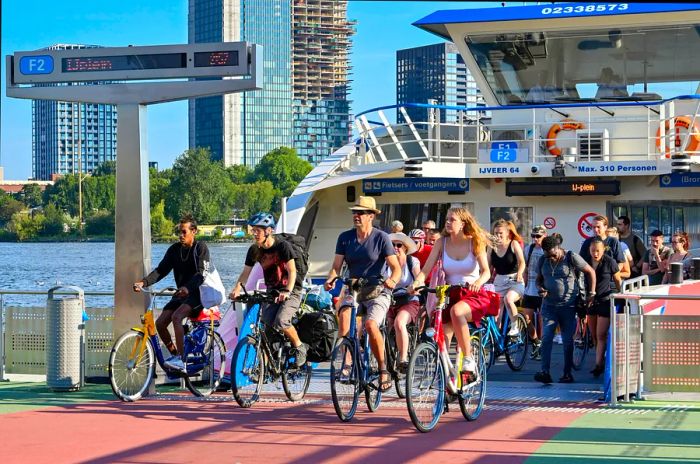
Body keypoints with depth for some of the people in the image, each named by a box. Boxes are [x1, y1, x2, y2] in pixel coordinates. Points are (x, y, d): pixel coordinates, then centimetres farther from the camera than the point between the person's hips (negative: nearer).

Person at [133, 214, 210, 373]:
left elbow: (201, 273, -22)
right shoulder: (175, 249, 6)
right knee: (160, 323, -8)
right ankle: (175, 355, 13)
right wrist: (144, 282, -17)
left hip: (197, 293, -7)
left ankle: (180, 361, -31)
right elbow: (161, 270, 0)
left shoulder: (200, 248, -10)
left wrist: (188, 287, -42)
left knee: (177, 316, -31)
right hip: (181, 293, 7)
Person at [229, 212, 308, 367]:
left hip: (291, 291, -5)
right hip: (271, 291, 5)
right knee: (266, 325, -11)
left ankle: (299, 347, -2)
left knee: (281, 321, -25)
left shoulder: (282, 246, -16)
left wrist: (287, 291, -36)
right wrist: (236, 290, -19)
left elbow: (292, 271, -21)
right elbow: (245, 272, -1)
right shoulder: (254, 250, -2)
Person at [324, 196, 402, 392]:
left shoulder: (381, 237, -5)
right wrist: (330, 279, -22)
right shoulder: (345, 238, 5)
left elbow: (396, 267, -9)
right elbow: (336, 265, 0)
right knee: (344, 315, -30)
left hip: (377, 292, -3)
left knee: (371, 324, -29)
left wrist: (392, 280, -31)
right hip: (353, 291, 3)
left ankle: (383, 369, -12)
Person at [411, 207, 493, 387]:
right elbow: (426, 269, -3)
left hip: (474, 295, -4)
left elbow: (486, 271, -14)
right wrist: (417, 281, -25)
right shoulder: (442, 242, 3)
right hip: (450, 295, 4)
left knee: (456, 311, -37)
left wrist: (479, 282, -37)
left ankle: (468, 361, -28)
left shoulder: (474, 242, -4)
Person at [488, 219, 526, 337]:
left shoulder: (513, 244, -4)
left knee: (508, 299, -32)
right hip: (499, 282, 4)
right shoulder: (493, 247, 5)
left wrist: (519, 273, -34)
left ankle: (514, 326, -17)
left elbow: (522, 262, -14)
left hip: (514, 281, -4)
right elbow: (488, 267, 6)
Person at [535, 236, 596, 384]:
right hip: (549, 306, 3)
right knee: (546, 338, -9)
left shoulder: (571, 258, -7)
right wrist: (540, 288, -4)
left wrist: (591, 293, -4)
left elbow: (590, 272, -1)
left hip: (568, 306, -3)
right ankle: (545, 372, -13)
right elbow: (539, 279, 18)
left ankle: (567, 373, 12)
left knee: (567, 341, 4)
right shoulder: (543, 260, 6)